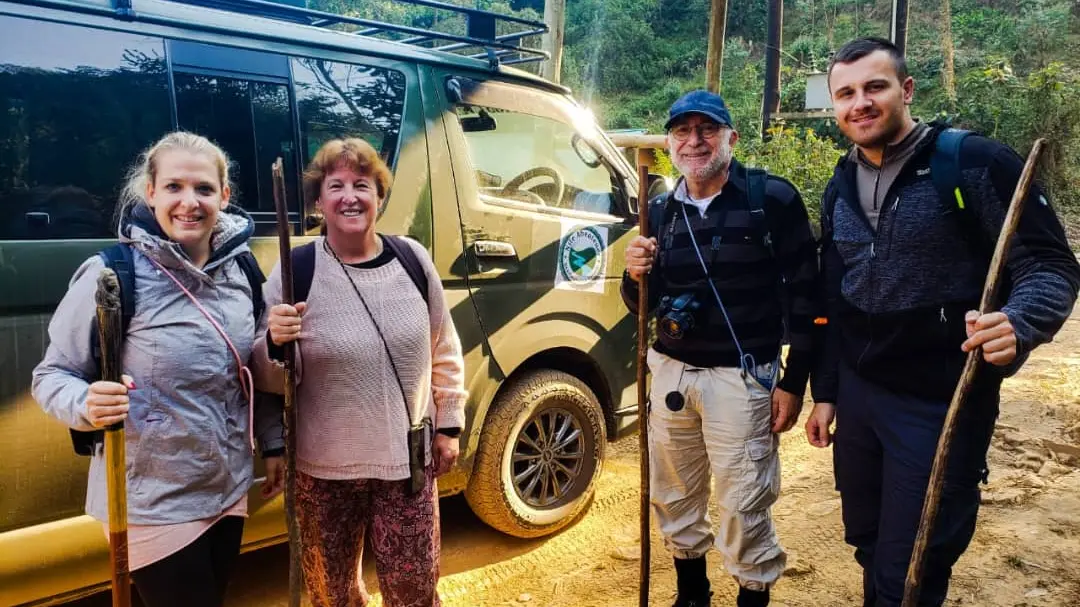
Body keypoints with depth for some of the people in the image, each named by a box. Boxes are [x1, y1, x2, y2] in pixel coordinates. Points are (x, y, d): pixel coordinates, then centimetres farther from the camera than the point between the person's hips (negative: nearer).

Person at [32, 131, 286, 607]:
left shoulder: (240, 272, -1)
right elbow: (52, 375, -10)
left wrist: (273, 443, 12)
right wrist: (88, 406, -30)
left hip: (230, 491, 5)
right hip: (153, 505, -5)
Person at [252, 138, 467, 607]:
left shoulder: (412, 260, -3)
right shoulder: (295, 271, -11)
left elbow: (444, 352, 7)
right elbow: (270, 382, -5)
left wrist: (449, 425, 7)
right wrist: (276, 344, -25)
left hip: (408, 461, 1)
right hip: (325, 468, -1)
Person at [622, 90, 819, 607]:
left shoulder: (773, 199, -6)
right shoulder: (661, 213, 8)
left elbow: (803, 295, -6)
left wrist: (794, 383, -8)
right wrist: (636, 277, -9)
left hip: (741, 376, -5)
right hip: (671, 371, 5)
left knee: (743, 509, -2)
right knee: (673, 497, 15)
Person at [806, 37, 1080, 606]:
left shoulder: (975, 162, -11)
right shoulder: (840, 187, 9)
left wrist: (1019, 324, -32)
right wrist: (825, 392, 13)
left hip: (941, 404, -5)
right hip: (857, 395, 6)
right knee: (869, 549, 18)